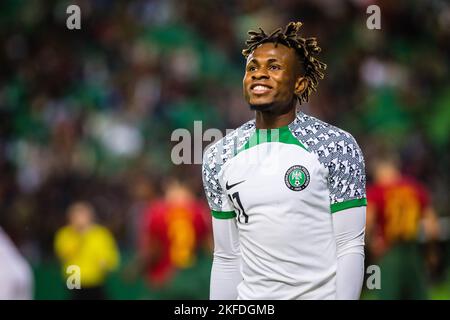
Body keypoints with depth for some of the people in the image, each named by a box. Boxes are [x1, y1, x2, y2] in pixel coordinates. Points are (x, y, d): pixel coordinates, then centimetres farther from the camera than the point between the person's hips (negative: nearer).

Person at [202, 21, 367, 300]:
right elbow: (227, 256, 8)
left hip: (320, 293, -3)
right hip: (251, 295, 3)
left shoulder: (337, 147, -8)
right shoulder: (219, 158, 3)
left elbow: (350, 248, -10)